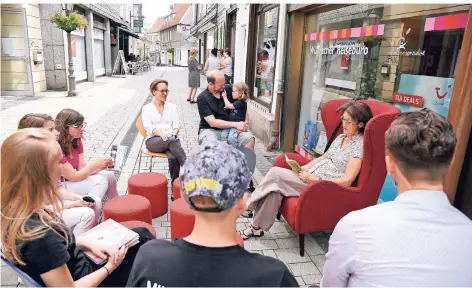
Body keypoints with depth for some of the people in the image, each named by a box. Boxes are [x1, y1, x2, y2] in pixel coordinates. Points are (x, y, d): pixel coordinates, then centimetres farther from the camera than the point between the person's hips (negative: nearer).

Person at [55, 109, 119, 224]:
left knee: (109, 176, -10)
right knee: (102, 180, -20)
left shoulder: (77, 141, 0)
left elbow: (82, 168, -3)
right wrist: (96, 164, -21)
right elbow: (73, 176, -22)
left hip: (75, 179, 8)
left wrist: (100, 166, -21)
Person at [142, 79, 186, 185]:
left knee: (173, 157, -36)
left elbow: (176, 124, 7)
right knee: (171, 141, -38)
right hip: (153, 141, -2)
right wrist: (160, 133, -23)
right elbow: (148, 127, -3)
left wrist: (174, 133, -16)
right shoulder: (147, 108, 12)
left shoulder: (172, 106, 19)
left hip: (171, 139, 2)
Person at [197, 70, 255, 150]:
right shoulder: (202, 98, -10)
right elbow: (212, 122, -16)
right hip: (210, 129, -3)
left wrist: (243, 125, -9)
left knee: (250, 139, -21)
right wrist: (235, 124, -22)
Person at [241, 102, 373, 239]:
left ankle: (250, 208, -3)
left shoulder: (360, 144, -10)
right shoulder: (341, 137, 15)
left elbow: (347, 181, -16)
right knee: (275, 188, -17)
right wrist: (303, 168, 3)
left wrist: (314, 179, -21)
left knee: (275, 173, -20)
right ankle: (257, 227, -6)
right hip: (311, 177, 7)